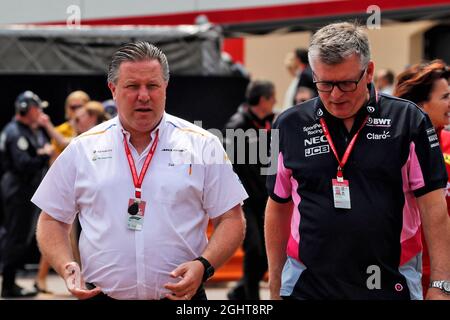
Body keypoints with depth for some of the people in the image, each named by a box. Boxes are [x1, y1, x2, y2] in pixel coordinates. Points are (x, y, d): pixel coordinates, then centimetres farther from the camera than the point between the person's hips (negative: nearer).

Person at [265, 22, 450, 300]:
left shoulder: (408, 120, -3)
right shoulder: (289, 126, 3)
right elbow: (278, 209, 11)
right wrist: (275, 287, 10)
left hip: (392, 286, -1)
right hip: (307, 286, 1)